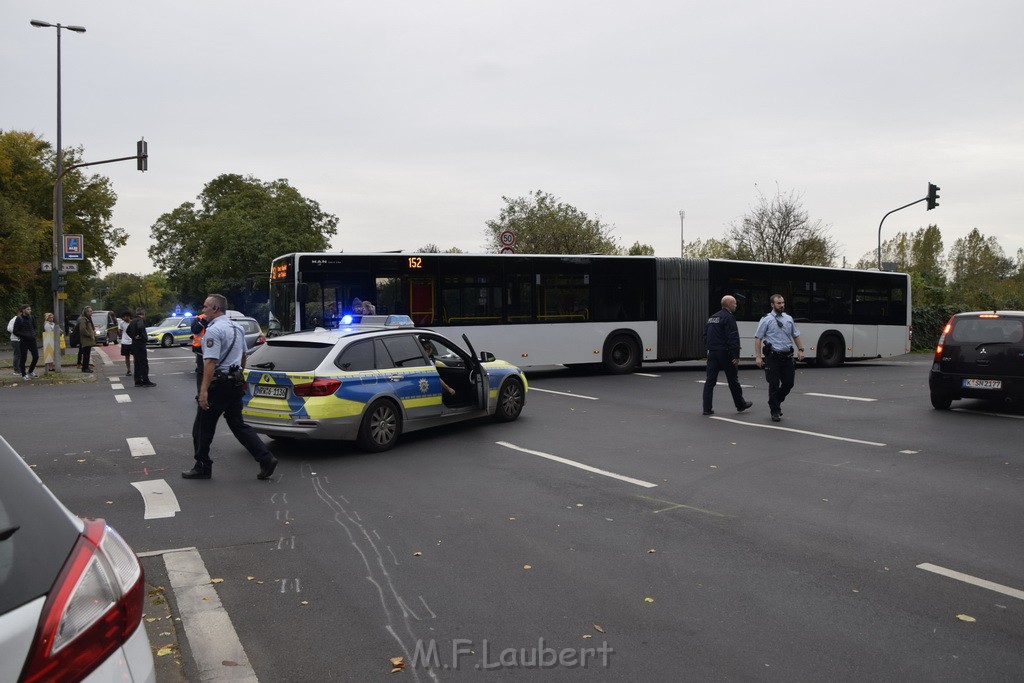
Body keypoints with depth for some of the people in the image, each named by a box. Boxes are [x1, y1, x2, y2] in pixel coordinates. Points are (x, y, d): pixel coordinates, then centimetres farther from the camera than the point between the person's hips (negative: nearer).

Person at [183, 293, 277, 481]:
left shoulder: (213, 330, -16)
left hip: (219, 383, -9)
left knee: (203, 427, 6)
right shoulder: (238, 327, 12)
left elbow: (211, 362, -23)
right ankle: (266, 459, 2)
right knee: (237, 424, 12)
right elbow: (243, 355, 24)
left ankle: (202, 467, 17)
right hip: (236, 382, 9)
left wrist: (203, 391, -26)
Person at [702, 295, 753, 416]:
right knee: (733, 380, 7)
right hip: (724, 353, -7)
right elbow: (733, 338, -18)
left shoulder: (712, 318, 14)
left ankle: (707, 408, -1)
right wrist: (736, 356, -18)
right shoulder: (728, 317, -12)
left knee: (710, 380, 3)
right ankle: (740, 404, 22)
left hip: (712, 353, 7)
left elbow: (705, 335, 19)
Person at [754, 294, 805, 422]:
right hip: (773, 357, -4)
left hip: (787, 356, 5)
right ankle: (775, 411, 12)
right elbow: (758, 338, -5)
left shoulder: (789, 319, 12)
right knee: (774, 385, 0)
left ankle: (776, 402, 32)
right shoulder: (766, 320, -3)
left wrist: (800, 349, 6)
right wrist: (758, 356, -12)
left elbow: (796, 336, 20)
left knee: (789, 383, 6)